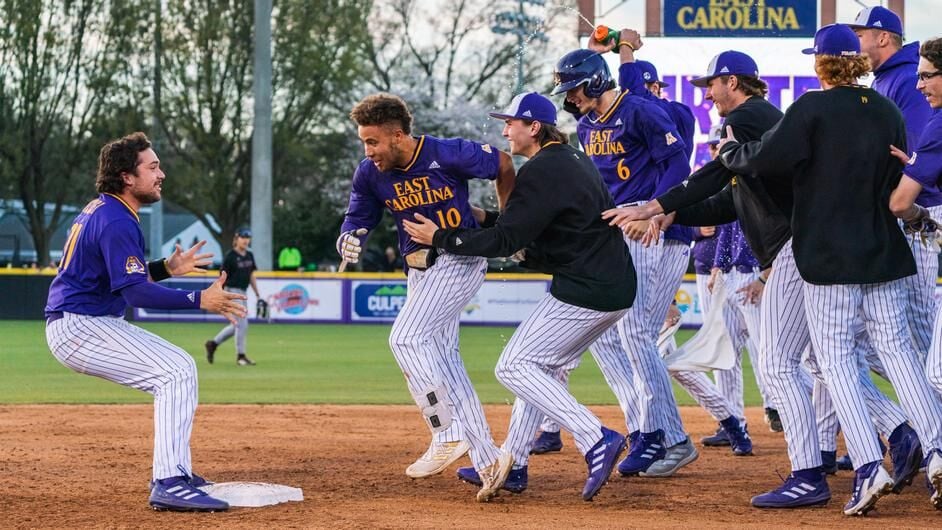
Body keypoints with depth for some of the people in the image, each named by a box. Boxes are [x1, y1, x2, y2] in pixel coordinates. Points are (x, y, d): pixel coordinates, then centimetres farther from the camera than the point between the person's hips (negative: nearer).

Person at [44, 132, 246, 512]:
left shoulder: (101, 210, 14)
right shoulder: (117, 221, -19)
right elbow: (135, 292, -26)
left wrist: (166, 268, 8)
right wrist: (199, 301, -30)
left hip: (88, 323, 11)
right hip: (79, 327, -11)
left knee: (180, 369, 16)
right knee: (176, 373, -18)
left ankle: (177, 473, 17)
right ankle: (168, 483, -26)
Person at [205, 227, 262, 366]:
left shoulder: (249, 256, 10)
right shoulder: (230, 256, -12)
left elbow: (251, 275, 17)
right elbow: (222, 277, -12)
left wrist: (258, 294, 15)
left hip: (243, 292, 8)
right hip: (232, 291, -8)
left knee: (237, 325, 14)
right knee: (242, 324, -9)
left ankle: (213, 344, 28)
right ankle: (240, 356, 2)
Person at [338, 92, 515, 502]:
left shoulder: (447, 155, -21)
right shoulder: (370, 174, -5)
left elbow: (502, 164, -5)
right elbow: (357, 219, 4)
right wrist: (350, 239, -20)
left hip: (460, 260, -8)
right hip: (420, 269, 8)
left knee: (406, 338, -21)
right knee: (443, 359, 9)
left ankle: (448, 435, -17)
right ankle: (488, 460, 14)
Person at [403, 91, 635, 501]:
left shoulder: (542, 171, -14)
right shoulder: (575, 161, 17)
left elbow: (506, 240, -16)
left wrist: (440, 238, -9)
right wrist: (485, 218, 21)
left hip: (585, 293, -10)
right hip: (615, 289, 10)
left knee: (514, 367, -7)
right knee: (538, 365, 19)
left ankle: (596, 440, -19)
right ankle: (513, 463, 20)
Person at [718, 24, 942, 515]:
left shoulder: (813, 108, -10)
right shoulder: (887, 111, 8)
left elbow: (767, 160, -15)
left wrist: (730, 150, 3)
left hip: (830, 253, -5)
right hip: (883, 251, 5)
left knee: (837, 357, -1)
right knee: (896, 346, 9)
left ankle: (869, 465, -12)